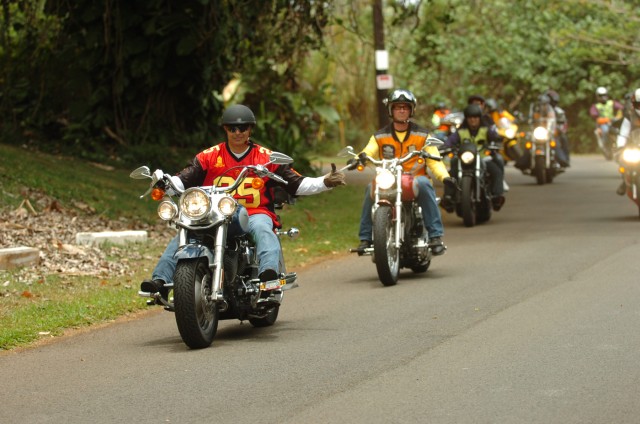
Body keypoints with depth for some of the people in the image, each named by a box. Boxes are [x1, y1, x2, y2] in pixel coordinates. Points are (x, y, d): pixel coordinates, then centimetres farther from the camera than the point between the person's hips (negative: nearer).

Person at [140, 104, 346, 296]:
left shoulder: (267, 158, 12)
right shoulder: (209, 157, 13)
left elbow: (296, 183, 11)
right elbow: (183, 180, 5)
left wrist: (325, 182, -2)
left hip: (255, 213, -1)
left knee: (262, 228, -38)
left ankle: (269, 271, -63)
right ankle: (160, 279, -36)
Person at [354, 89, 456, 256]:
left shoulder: (422, 135, 11)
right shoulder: (380, 136, 13)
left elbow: (434, 159, 1)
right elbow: (368, 153, -3)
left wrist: (444, 176, -19)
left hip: (415, 180, -1)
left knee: (424, 184, -36)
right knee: (371, 189, -30)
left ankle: (435, 235, -35)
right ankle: (365, 238, -23)